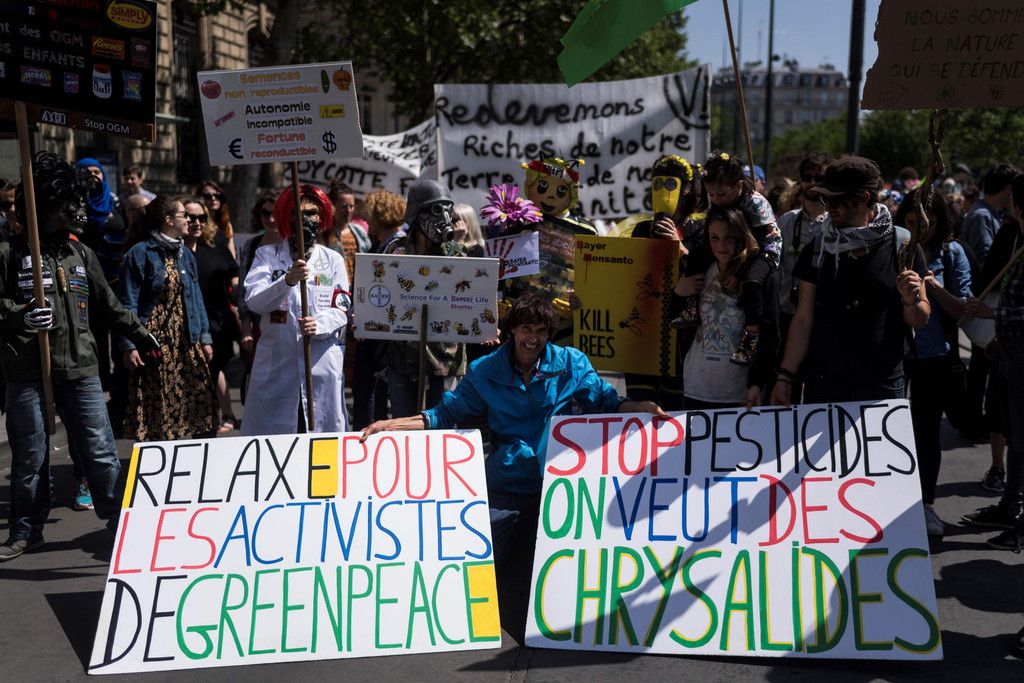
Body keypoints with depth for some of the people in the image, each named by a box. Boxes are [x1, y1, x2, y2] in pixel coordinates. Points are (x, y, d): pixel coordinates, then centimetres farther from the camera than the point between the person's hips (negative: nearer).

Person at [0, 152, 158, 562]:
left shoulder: (80, 254, 12)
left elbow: (106, 305, 20)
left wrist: (138, 333, 22)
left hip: (80, 369, 3)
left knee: (100, 450, 3)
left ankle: (119, 520, 16)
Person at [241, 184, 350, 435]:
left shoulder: (333, 260, 12)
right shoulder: (267, 255, 8)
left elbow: (343, 310, 3)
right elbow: (254, 301, -8)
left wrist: (319, 324, -17)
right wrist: (288, 280, -24)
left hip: (323, 364, 1)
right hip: (276, 363, -1)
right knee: (268, 436, 0)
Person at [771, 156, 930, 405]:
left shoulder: (903, 246, -2)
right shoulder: (817, 249, 3)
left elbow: (920, 319, 4)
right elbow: (803, 319, 3)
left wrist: (911, 301, -18)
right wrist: (785, 376, -3)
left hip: (882, 385, -1)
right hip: (822, 384, 1)